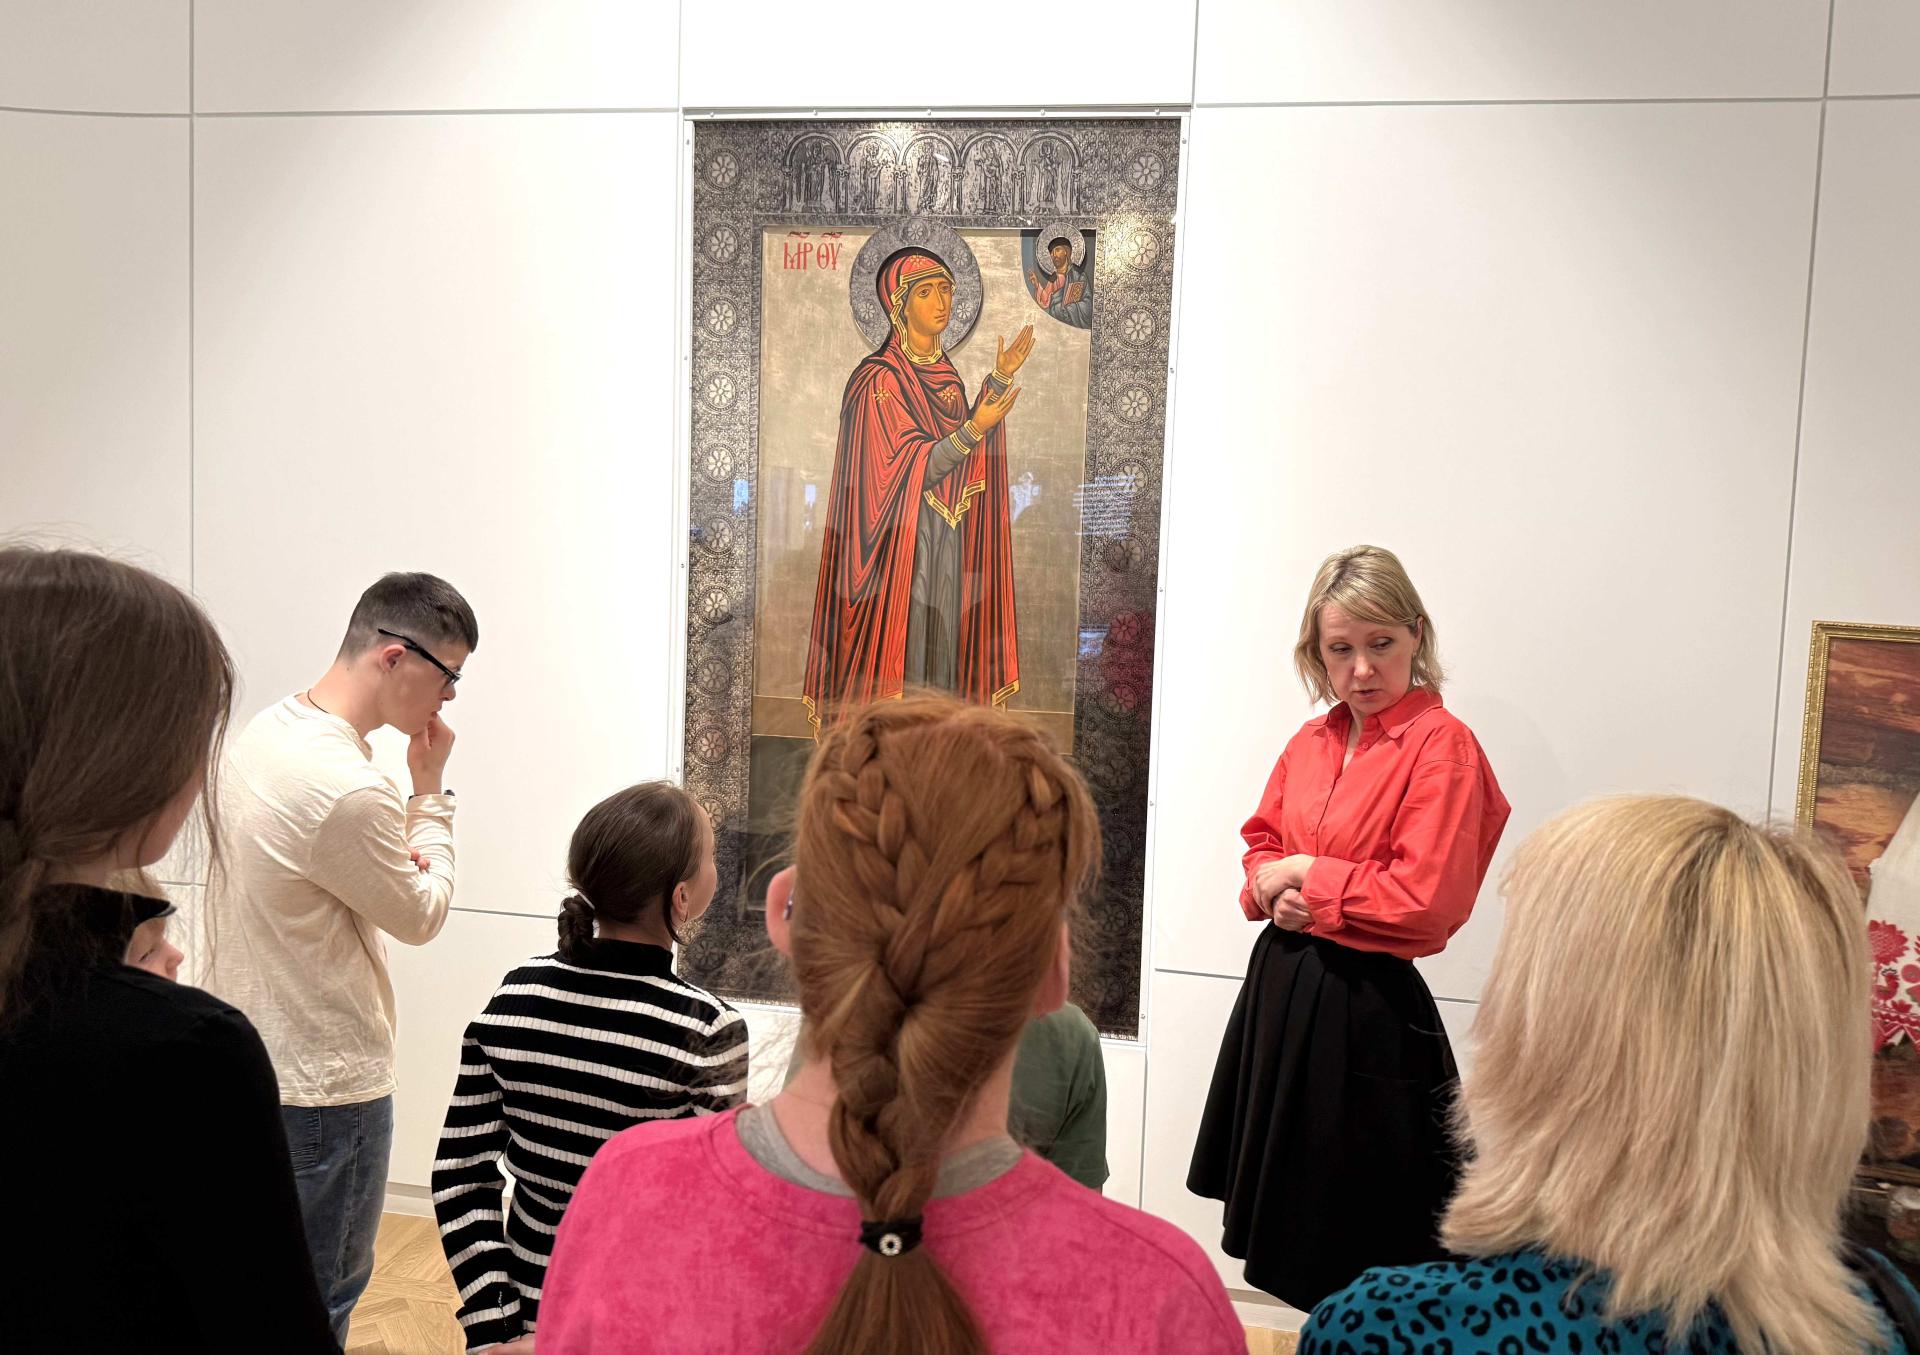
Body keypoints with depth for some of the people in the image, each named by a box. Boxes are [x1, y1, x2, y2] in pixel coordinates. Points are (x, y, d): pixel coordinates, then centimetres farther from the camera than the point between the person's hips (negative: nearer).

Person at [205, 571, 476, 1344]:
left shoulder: (266, 731, 0)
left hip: (248, 1053, 9)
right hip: (323, 1083, -9)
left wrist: (396, 861, -6)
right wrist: (431, 790, -8)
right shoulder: (348, 789, -30)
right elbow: (423, 917, -15)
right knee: (324, 1292, 10)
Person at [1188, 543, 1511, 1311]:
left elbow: (1423, 899, -22)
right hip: (1278, 984, 7)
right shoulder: (1312, 742, 7)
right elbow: (1261, 843, 17)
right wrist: (1276, 892, -5)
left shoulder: (1442, 745, -14)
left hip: (1366, 1005, -7)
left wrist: (1309, 874, -12)